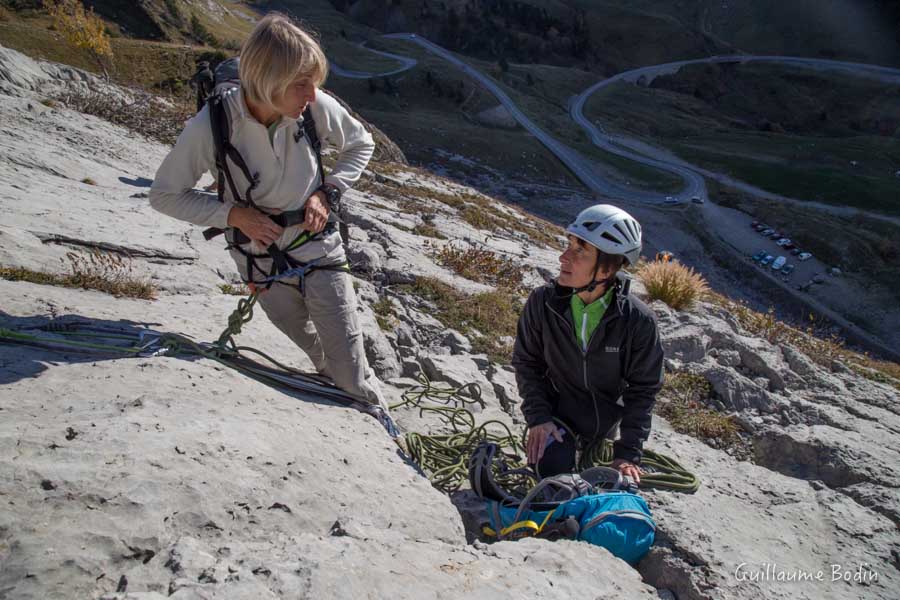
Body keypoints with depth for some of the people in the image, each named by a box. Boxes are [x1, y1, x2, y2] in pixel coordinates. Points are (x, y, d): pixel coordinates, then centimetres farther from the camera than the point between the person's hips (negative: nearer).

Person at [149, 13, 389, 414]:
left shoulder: (316, 107, -20)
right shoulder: (211, 126, -24)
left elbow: (361, 144, 2)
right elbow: (164, 194, -10)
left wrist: (326, 193, -12)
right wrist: (233, 213, -21)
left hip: (321, 252, 1)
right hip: (263, 265, 0)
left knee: (352, 376, 5)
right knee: (322, 362, 17)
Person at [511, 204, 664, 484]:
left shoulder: (639, 321, -21)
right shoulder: (542, 302, -18)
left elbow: (643, 388, -10)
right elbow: (526, 362, -5)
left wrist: (628, 452, -14)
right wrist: (537, 417, -15)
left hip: (605, 423, 1)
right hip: (556, 414, 0)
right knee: (553, 472, -19)